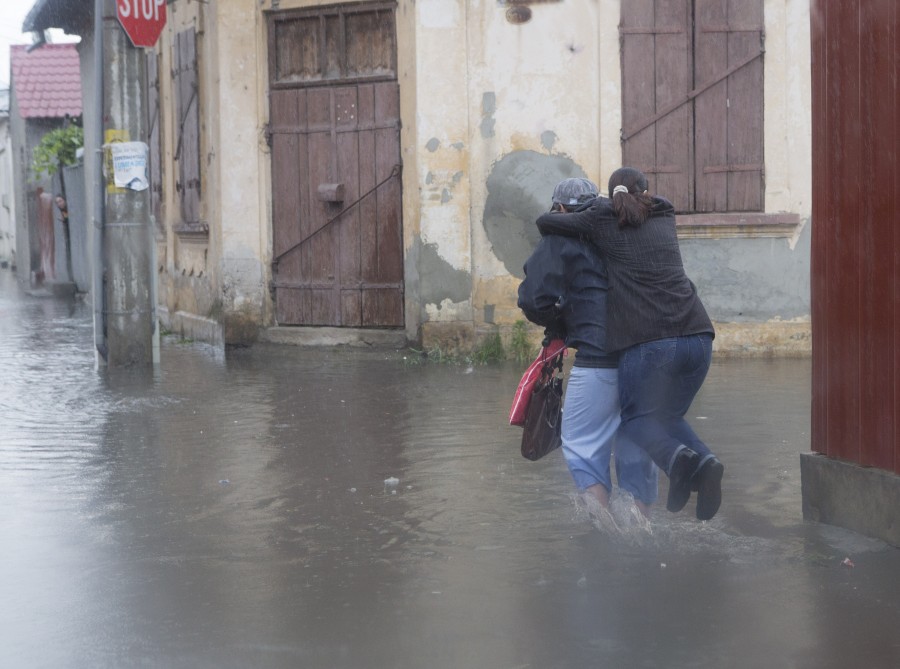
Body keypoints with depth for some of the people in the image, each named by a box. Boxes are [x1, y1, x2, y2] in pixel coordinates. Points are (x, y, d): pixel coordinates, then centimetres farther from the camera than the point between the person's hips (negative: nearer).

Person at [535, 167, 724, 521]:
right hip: (697, 336, 4)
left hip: (647, 342, -4)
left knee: (636, 418, 13)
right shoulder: (665, 217, 19)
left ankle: (676, 456, -19)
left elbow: (545, 222, 15)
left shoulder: (602, 221, 8)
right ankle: (704, 460, -10)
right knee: (669, 416, 21)